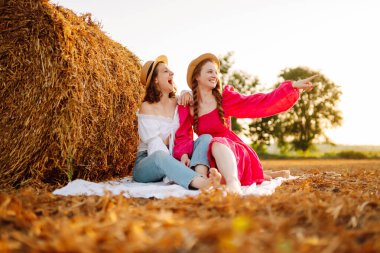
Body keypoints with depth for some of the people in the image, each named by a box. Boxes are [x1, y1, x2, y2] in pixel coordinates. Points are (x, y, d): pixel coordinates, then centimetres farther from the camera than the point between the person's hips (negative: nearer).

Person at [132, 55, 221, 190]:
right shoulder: (147, 107, -8)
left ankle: (201, 177, -47)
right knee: (160, 156, -40)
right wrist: (171, 162, -33)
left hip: (174, 160, 5)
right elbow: (154, 144, -17)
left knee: (206, 138, -16)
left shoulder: (177, 102, 8)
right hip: (148, 161, -5)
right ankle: (200, 183, -63)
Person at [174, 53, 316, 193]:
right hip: (208, 155, 5)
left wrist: (292, 86, -17)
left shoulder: (225, 97, -3)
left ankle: (234, 182, -51)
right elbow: (182, 136, 1)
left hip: (232, 151, -5)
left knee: (217, 144, -33)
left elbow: (260, 103, -10)